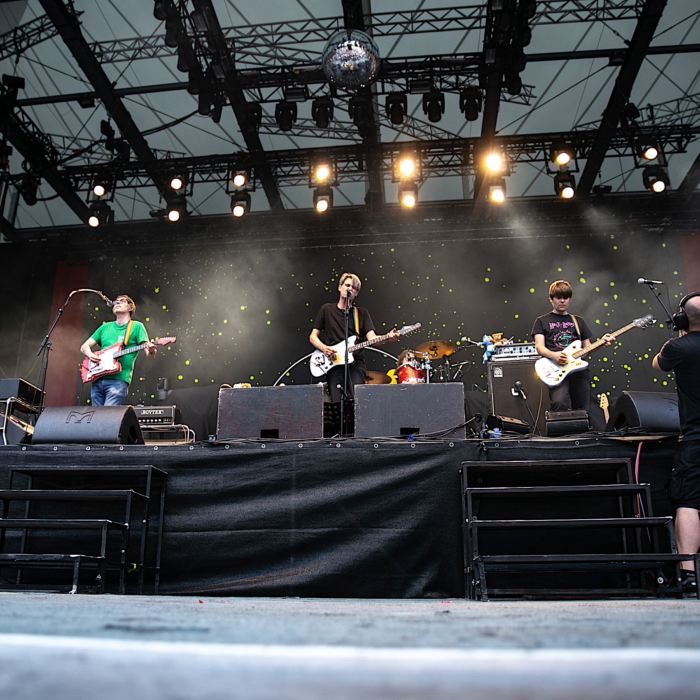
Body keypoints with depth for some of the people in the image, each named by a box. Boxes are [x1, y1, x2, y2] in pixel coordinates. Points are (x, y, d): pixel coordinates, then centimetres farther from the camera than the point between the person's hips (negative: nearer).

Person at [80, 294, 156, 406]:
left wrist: (151, 350, -27)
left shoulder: (137, 326, 7)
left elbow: (147, 349, -2)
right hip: (97, 380, 5)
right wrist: (90, 354, -3)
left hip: (118, 380, -5)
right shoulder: (105, 327, 20)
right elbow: (84, 346, 21)